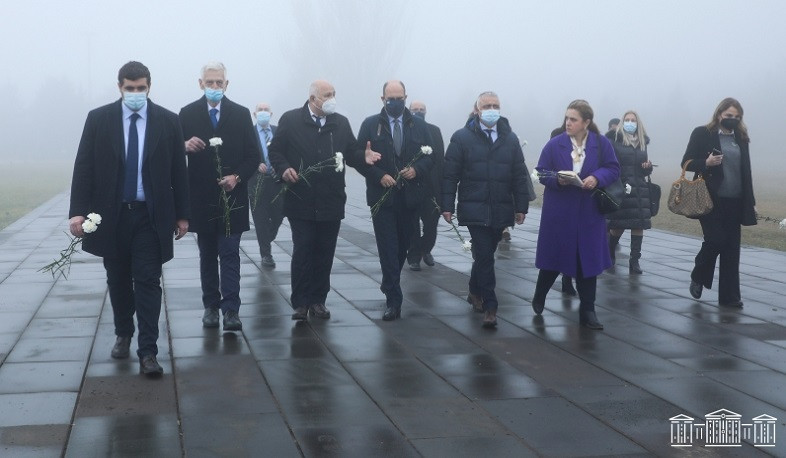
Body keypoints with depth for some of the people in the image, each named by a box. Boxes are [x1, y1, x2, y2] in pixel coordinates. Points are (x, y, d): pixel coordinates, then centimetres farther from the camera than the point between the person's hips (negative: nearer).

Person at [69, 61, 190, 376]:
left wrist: (182, 214, 3)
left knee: (148, 282, -4)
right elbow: (84, 167, -2)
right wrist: (77, 211, -10)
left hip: (151, 215, -1)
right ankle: (123, 334, 34)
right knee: (118, 280, 14)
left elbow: (178, 170, 3)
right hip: (111, 213, 1)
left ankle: (148, 352, -2)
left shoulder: (167, 121, -1)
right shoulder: (98, 119, -1)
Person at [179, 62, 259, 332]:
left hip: (231, 196, -1)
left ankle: (231, 310, -5)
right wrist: (185, 146, -23)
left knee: (230, 255, -4)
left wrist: (238, 177, -13)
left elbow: (254, 156, 3)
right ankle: (211, 306, 19)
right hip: (201, 197, 1)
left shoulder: (241, 114, 3)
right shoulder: (188, 114, 3)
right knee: (207, 255, 11)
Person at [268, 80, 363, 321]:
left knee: (325, 254, 8)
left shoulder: (341, 123, 9)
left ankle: (318, 300, 17)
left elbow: (352, 154, 9)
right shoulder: (291, 120, 0)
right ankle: (300, 302, 6)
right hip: (301, 200, -3)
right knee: (302, 252, -2)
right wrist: (284, 168, -16)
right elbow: (275, 151, 1)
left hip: (331, 201, 3)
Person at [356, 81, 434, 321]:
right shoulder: (370, 125, 1)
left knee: (403, 246, 13)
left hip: (410, 196, 3)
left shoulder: (419, 125, 7)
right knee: (388, 249, -6)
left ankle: (389, 287, 34)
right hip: (382, 196, -2)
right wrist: (379, 176, -15)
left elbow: (430, 155, 8)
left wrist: (416, 169, -12)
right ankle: (393, 300, -6)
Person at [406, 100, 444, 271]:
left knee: (431, 221, 5)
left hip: (431, 185, 2)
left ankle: (426, 250, 28)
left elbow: (440, 158, 2)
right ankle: (414, 256, 15)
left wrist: (441, 184, -4)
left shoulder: (434, 131, 7)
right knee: (412, 223, 4)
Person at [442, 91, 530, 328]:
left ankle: (475, 292, 34)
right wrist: (447, 205, -8)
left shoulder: (510, 139, 10)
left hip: (501, 211, 4)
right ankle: (490, 306, -3)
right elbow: (450, 175, -3)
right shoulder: (462, 137, -1)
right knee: (484, 256, -8)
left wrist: (521, 206, 5)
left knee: (485, 254, 13)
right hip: (475, 209, -4)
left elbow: (519, 175, 9)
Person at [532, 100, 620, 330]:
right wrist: (557, 179, -21)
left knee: (588, 260, 3)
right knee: (553, 257, 9)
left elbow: (613, 170, 1)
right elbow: (541, 173, -1)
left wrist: (597, 178, -19)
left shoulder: (602, 144, -3)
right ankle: (539, 296, 35)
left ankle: (587, 311, 12)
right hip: (558, 212, -1)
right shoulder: (554, 144, -4)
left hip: (589, 213, 1)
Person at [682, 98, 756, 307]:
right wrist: (706, 163, -20)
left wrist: (750, 201, 11)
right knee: (715, 239, -10)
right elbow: (687, 162, -1)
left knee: (731, 247, 3)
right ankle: (698, 278, 17)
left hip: (734, 201, 4)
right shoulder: (702, 133, -2)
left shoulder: (741, 138, 11)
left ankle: (729, 295, 9)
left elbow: (746, 171, 14)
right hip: (710, 199, -4)